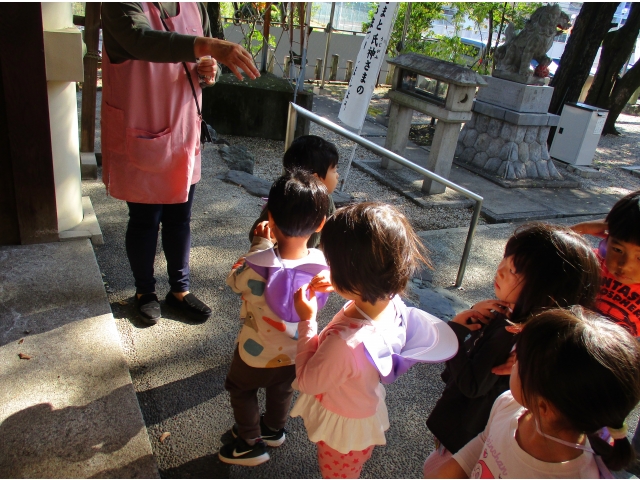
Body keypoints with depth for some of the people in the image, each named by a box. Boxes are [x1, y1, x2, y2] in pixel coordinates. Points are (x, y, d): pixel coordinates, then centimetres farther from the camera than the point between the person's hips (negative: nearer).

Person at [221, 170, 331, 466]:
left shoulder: (256, 268, -37)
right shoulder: (323, 265, -26)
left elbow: (234, 281, -14)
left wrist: (260, 245, -10)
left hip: (257, 354, -3)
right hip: (297, 353, 4)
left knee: (241, 389, 28)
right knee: (282, 388, 33)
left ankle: (251, 444, 45)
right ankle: (274, 430, 59)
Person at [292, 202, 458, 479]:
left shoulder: (345, 343, -45)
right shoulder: (392, 303, -23)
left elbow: (307, 381, -26)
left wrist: (307, 320, -22)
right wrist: (341, 290, -12)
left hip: (342, 429, -5)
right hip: (367, 412, 5)